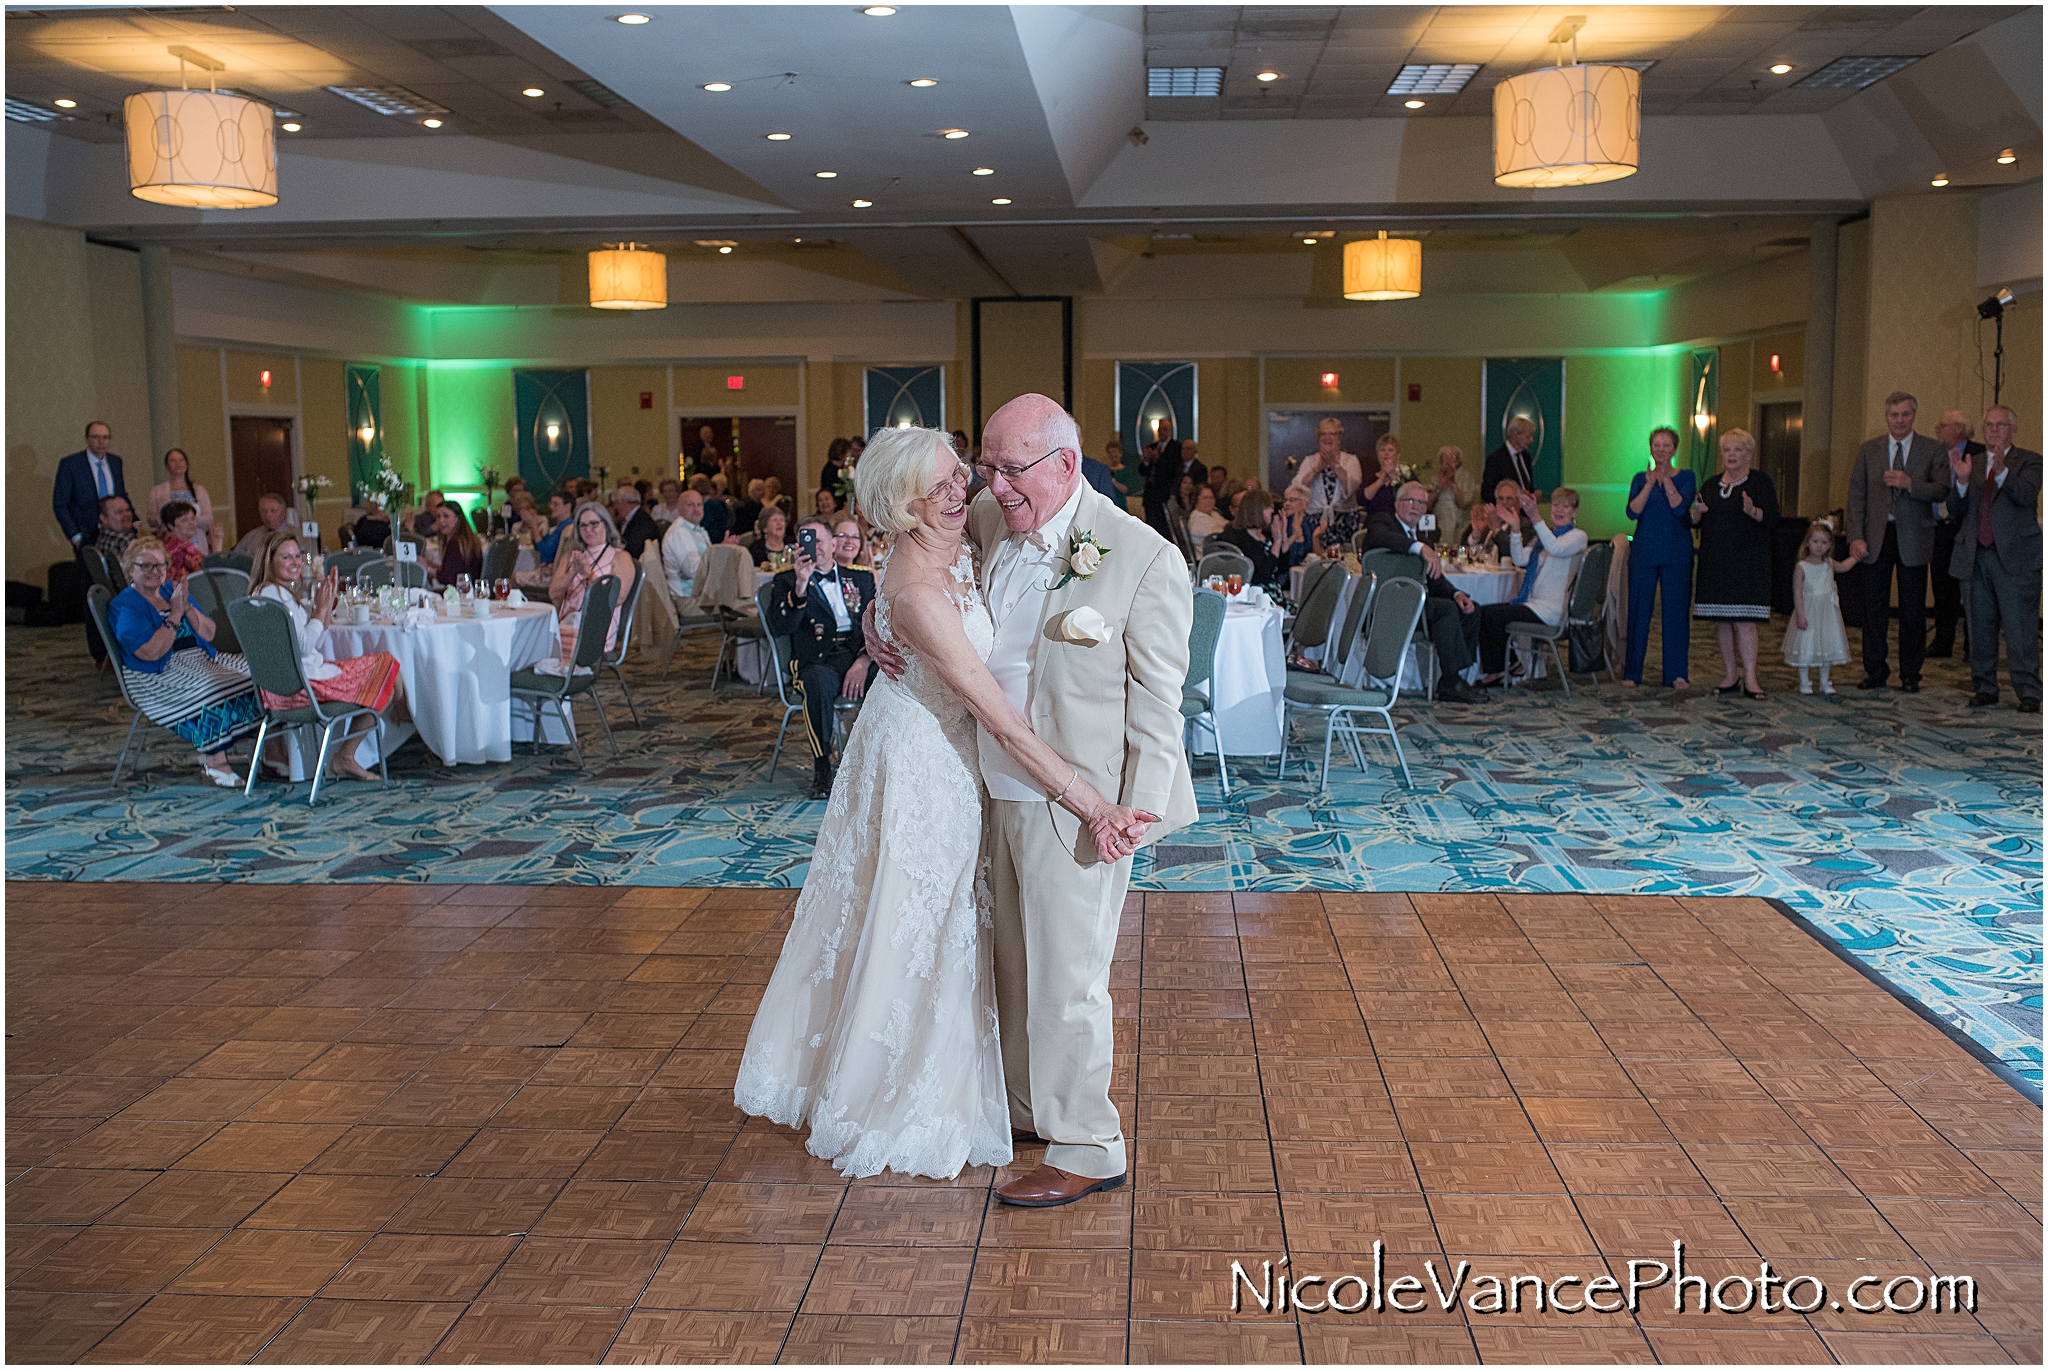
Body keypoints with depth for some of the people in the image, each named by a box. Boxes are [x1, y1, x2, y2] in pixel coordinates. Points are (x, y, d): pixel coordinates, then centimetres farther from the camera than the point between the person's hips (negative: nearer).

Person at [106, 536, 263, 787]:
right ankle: (214, 763, -25)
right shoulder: (124, 606, -5)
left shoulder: (172, 591, 14)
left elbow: (209, 634, 7)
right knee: (214, 691, -32)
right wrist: (175, 615, -17)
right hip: (158, 677, -7)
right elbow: (150, 652, -19)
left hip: (201, 661, 7)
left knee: (251, 675, -14)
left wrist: (187, 607, -9)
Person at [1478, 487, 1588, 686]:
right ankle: (1491, 670, -8)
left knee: (1492, 614, -20)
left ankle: (1499, 670, -3)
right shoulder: (1543, 535, 20)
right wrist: (1516, 529, -11)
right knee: (1481, 612, -10)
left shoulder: (1578, 536, -3)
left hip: (1551, 609, -8)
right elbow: (1520, 559, 4)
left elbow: (1557, 548, -27)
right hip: (1532, 601, 8)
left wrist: (1535, 518, -37)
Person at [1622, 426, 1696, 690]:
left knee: (1676, 611, 0)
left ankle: (1677, 673, 7)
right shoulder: (1640, 478, 7)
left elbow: (1680, 508, -13)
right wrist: (1650, 483, -16)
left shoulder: (1686, 477, 3)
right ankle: (1632, 671, 10)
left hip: (1676, 553, -1)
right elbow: (1633, 511, -8)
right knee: (1639, 610, 2)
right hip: (1644, 551, 1)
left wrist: (1666, 479, -18)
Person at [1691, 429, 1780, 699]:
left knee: (1744, 620, -11)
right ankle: (1729, 677, 13)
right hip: (1715, 562, 5)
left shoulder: (1760, 482, 1)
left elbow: (1772, 519, -6)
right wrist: (1698, 512, -6)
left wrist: (1753, 511, -26)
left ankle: (1750, 678, -8)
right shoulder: (1711, 485, 15)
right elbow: (1696, 523, 16)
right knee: (1721, 621, 5)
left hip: (1747, 563, -5)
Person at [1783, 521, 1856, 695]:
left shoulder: (1829, 563, 5)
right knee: (1805, 647, -2)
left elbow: (1842, 567, 31)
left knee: (1828, 646, 9)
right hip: (1809, 612, -5)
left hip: (1827, 612, 5)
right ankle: (1804, 682, 11)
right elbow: (1797, 593, -14)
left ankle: (1824, 682, 20)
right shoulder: (1801, 567, -12)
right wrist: (1800, 615, -20)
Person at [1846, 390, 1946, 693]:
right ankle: (1875, 672, 12)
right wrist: (1856, 537, -5)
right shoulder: (1868, 450, 8)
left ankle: (1910, 675, 12)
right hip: (1877, 536, 1)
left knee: (1913, 608, 4)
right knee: (1875, 605, 3)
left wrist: (1909, 483, -24)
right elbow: (1856, 495, 4)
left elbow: (1941, 490, -7)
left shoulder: (1932, 450, 3)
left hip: (1913, 538, -1)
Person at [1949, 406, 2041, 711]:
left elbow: (2027, 495, -17)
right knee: (1981, 627, 9)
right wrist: (1962, 481, -12)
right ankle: (1985, 688, 17)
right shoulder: (1972, 464, 14)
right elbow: (1959, 511, 6)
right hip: (1976, 557, 4)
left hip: (2015, 557, -4)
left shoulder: (2028, 462, 3)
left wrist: (2003, 471, -33)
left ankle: (2028, 692, -2)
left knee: (2021, 629, -5)